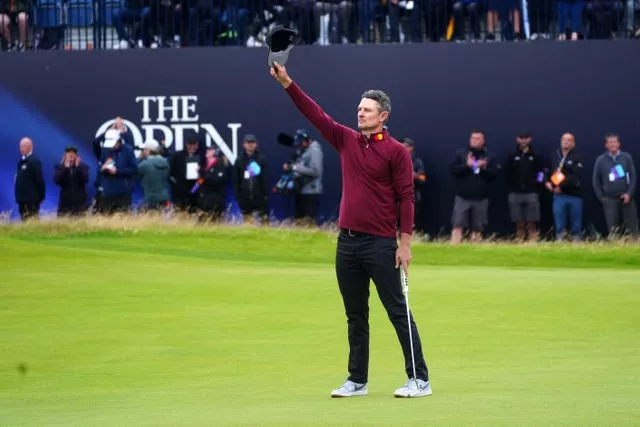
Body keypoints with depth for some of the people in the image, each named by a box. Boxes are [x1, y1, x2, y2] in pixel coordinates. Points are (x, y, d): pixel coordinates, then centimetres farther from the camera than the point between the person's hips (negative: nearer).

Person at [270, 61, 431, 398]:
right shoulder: (346, 140, 10)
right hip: (347, 242, 6)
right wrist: (287, 83, -2)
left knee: (398, 312, -5)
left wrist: (405, 243, -12)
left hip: (380, 244, -6)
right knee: (355, 317, 11)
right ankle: (357, 380, 17)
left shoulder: (396, 151, -5)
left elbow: (406, 197, -7)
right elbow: (314, 113, 7)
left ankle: (419, 380, -2)